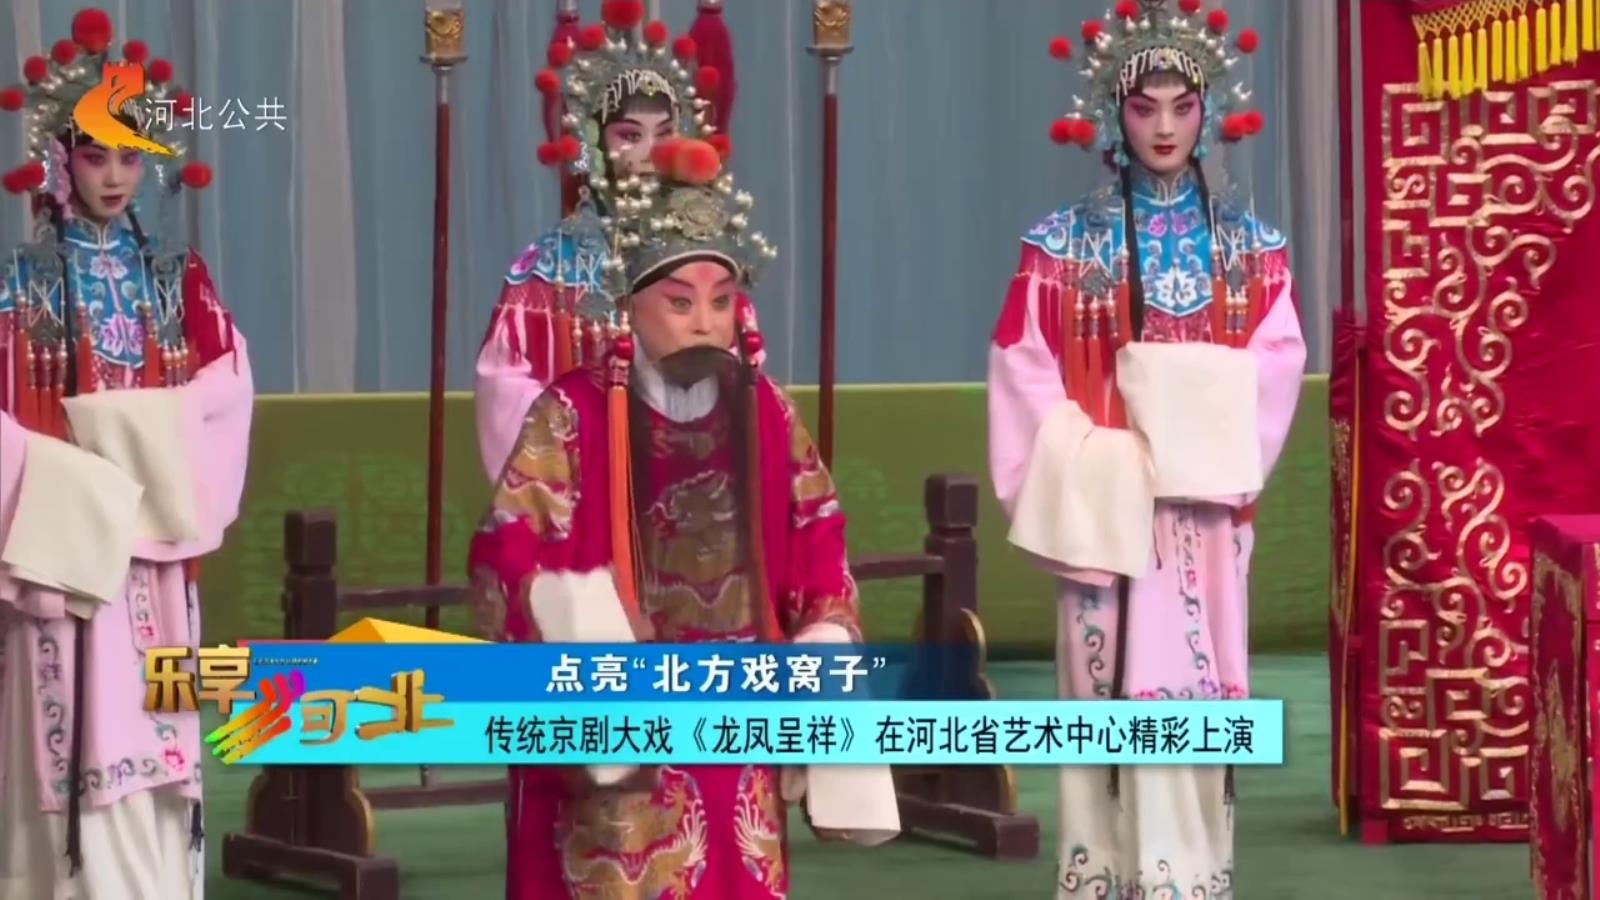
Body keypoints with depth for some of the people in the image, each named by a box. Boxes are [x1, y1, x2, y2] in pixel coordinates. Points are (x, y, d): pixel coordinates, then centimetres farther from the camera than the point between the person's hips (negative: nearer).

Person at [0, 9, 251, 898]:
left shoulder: (179, 277, 11)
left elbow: (229, 381, 1)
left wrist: (157, 451, -13)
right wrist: (76, 476, -16)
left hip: (154, 536, 3)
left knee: (151, 728, 3)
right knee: (75, 730, -7)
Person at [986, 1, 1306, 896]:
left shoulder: (1251, 247, 7)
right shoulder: (1065, 246, 2)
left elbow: (1275, 372, -2)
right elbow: (1028, 375, -3)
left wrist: (1205, 459, -15)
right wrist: (1080, 484, -12)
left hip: (1207, 513, 2)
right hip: (1108, 509, -2)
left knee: (1195, 697, 2)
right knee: (1117, 697, -2)